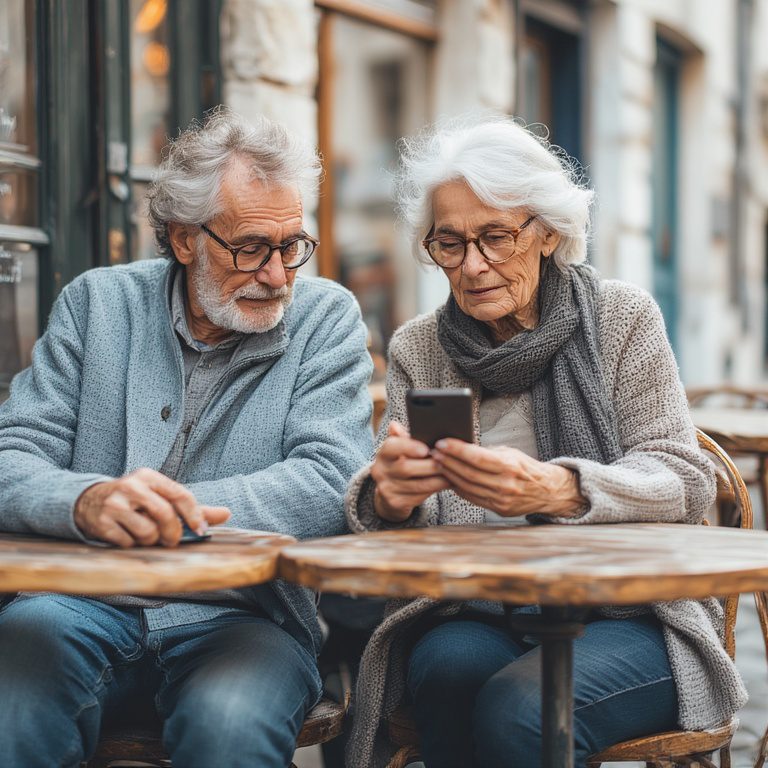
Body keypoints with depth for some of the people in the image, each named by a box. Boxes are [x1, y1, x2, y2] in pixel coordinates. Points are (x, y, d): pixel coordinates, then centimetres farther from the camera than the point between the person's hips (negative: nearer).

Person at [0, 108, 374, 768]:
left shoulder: (325, 318, 4)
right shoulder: (97, 303, 8)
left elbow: (330, 482, -10)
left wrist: (162, 510, -23)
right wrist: (90, 502, -27)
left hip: (244, 614, -1)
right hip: (85, 604, 1)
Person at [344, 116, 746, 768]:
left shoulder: (623, 318, 2)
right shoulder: (417, 349, 10)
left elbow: (684, 483, -6)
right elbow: (399, 513, 4)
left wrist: (556, 490, -26)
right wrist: (390, 497, -24)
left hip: (627, 618, -2)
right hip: (473, 617, 2)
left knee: (517, 708, -31)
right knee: (448, 665, -31)